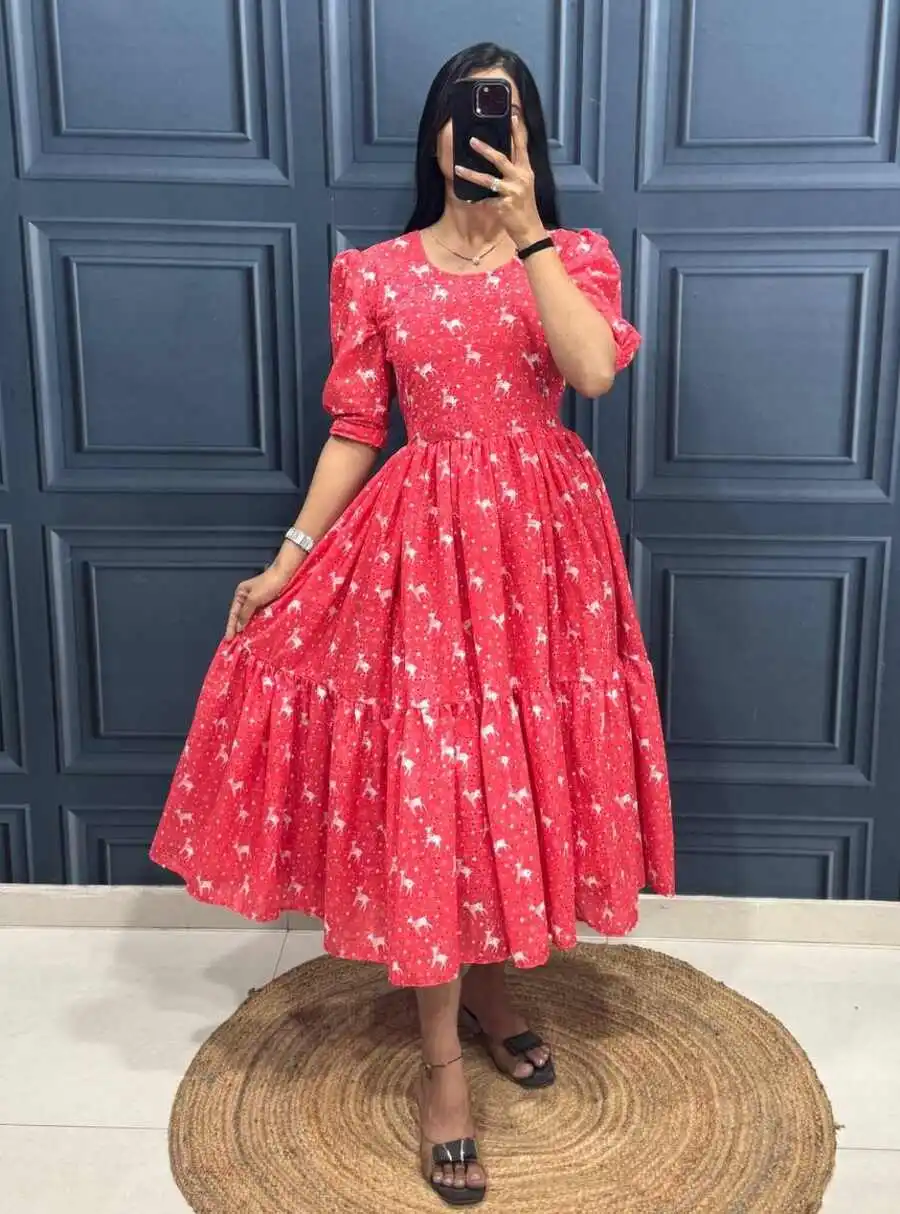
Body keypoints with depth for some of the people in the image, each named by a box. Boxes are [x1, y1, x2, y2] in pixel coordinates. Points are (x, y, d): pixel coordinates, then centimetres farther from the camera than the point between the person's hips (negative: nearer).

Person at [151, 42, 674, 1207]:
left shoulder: (577, 255, 3)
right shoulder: (373, 273, 2)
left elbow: (596, 370, -17)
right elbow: (354, 429, 2)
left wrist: (525, 233, -19)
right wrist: (289, 558, -3)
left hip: (542, 538, 2)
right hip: (421, 540, -1)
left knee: (520, 766, 10)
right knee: (425, 779, -2)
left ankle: (486, 979, 35)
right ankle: (441, 1061, 10)